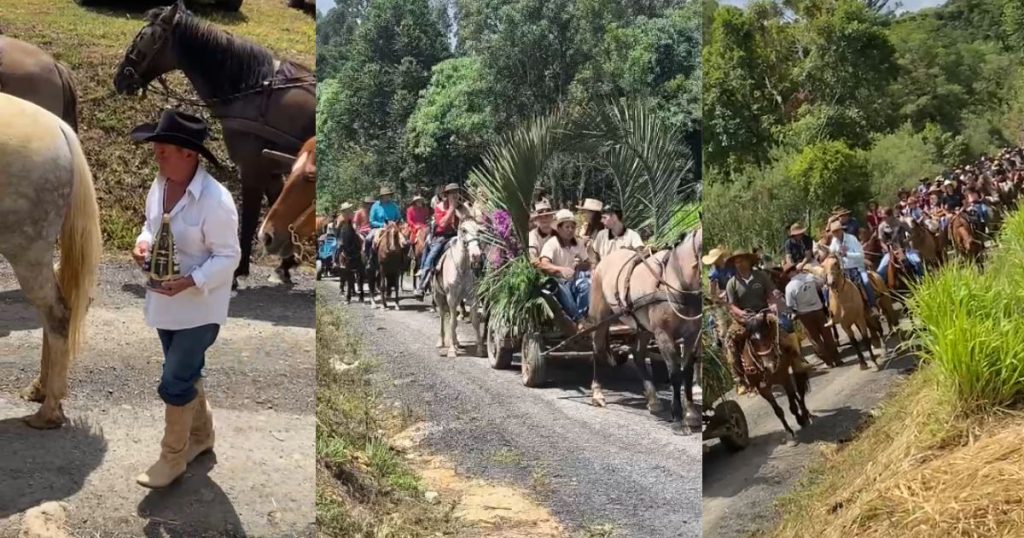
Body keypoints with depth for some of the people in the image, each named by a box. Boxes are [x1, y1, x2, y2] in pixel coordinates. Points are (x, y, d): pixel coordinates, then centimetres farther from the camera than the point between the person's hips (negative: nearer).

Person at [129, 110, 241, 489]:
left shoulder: (215, 200, -26)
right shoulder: (159, 185, -2)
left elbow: (228, 257, -20)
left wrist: (189, 282, -31)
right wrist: (143, 244, -6)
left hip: (199, 307, -7)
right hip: (165, 301, 7)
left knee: (173, 384, -1)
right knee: (186, 374, 22)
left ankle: (173, 457, 18)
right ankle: (201, 435, 43)